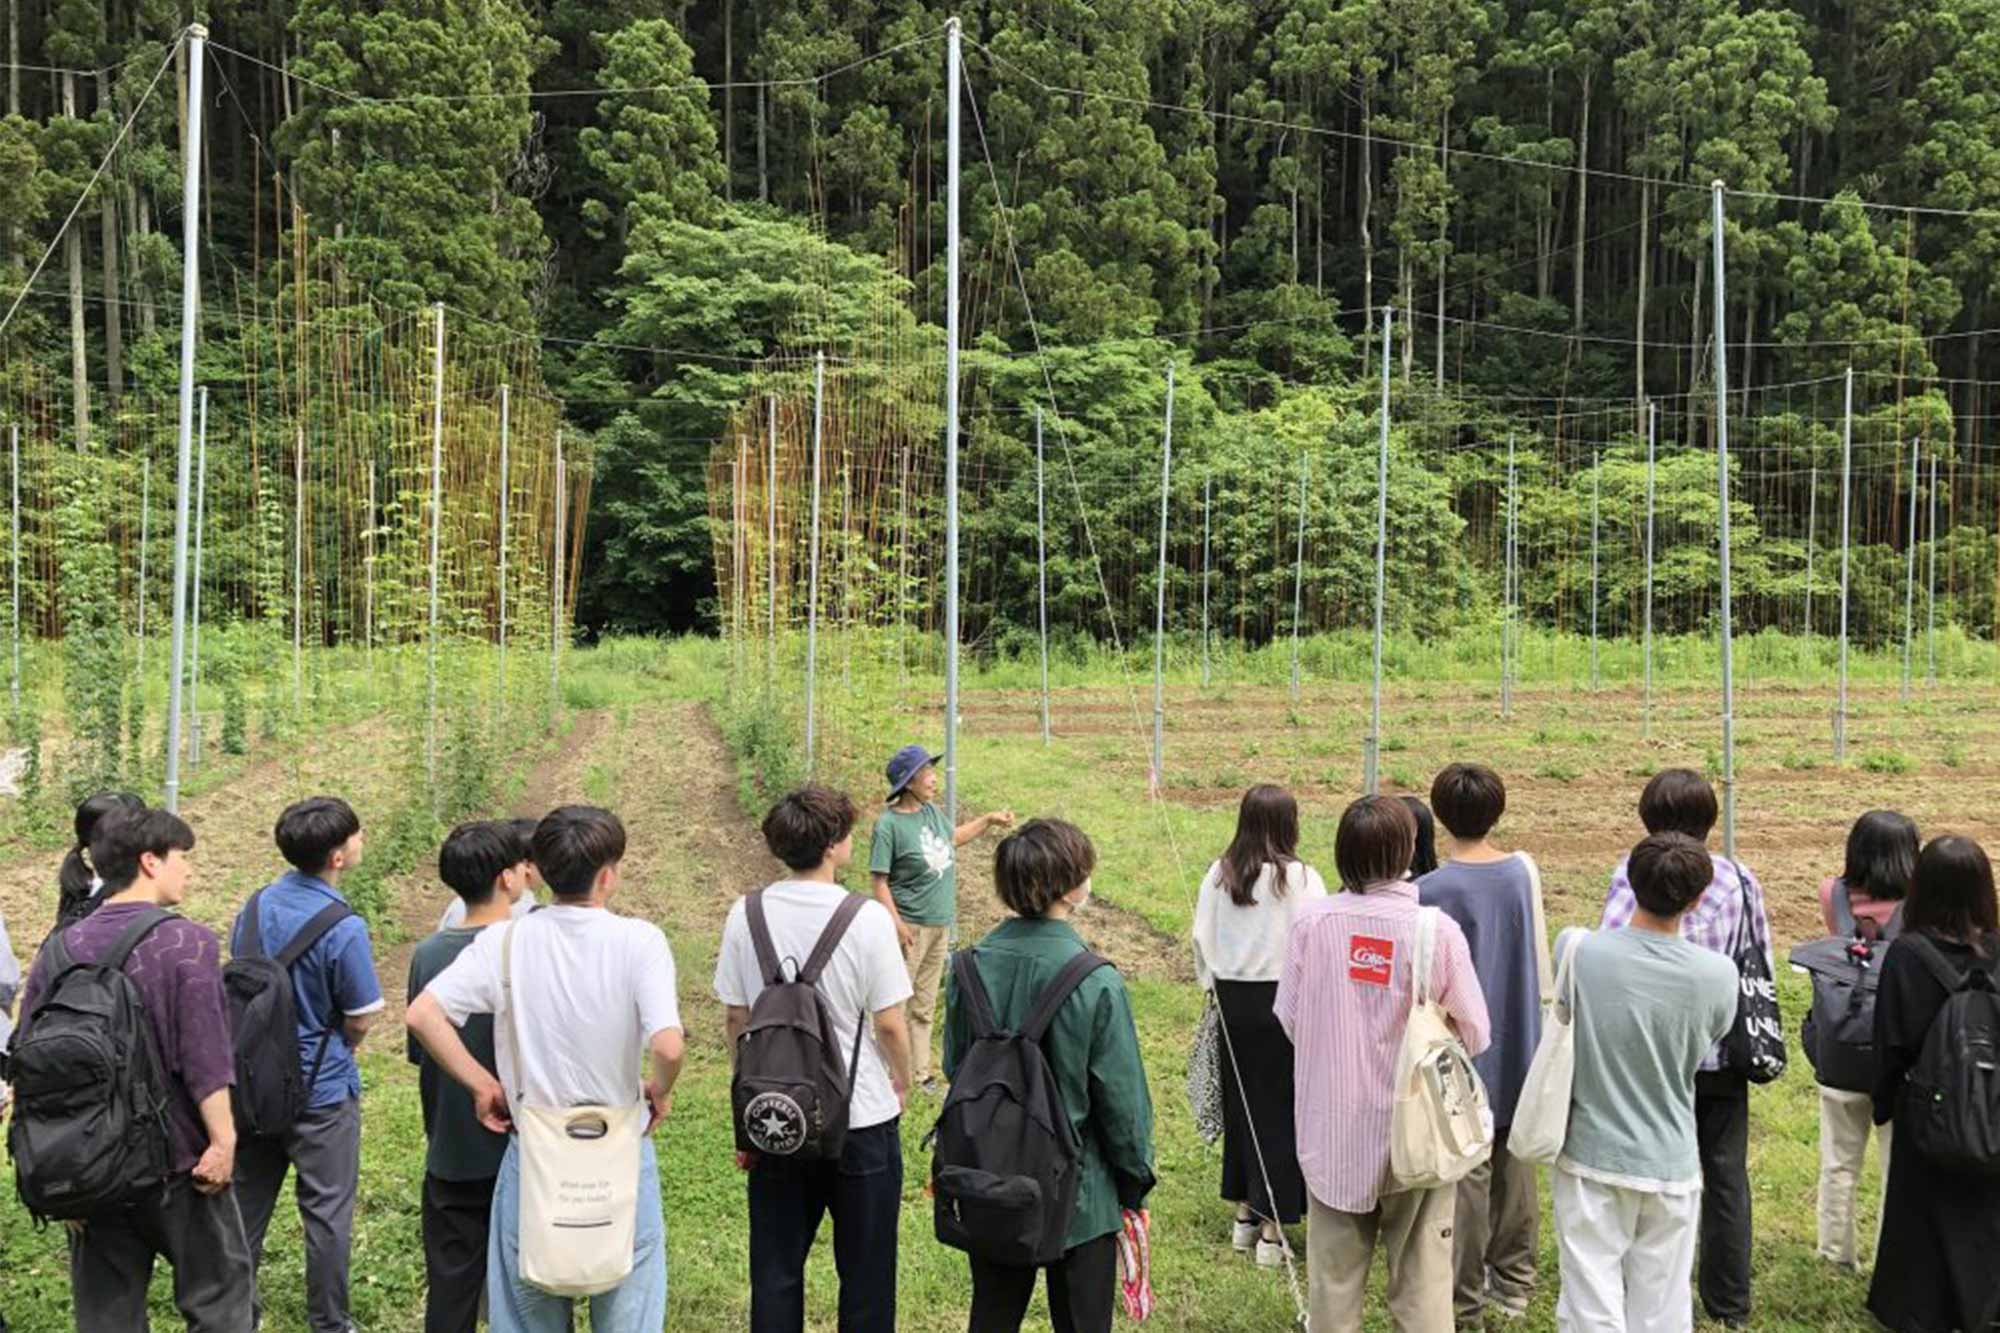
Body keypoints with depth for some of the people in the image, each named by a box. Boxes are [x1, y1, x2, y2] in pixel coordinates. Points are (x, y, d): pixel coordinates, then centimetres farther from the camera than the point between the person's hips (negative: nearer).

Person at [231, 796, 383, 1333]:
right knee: (328, 1213, 8)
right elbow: (362, 1019, -14)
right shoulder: (343, 929, -23)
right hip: (322, 1089, -6)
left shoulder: (257, 904, -4)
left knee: (249, 1200, 19)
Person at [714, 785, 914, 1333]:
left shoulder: (745, 916, -5)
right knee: (864, 1270, 13)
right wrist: (902, 1083, 8)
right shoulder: (867, 918, -16)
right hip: (862, 1120, -3)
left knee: (775, 1268, 15)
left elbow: (736, 1019, 2)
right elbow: (888, 1024, -11)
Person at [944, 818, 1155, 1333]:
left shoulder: (971, 968, -7)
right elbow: (1121, 1097, -15)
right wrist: (1136, 1184, 0)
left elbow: (954, 1069, 3)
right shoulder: (1096, 983, -21)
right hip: (1078, 1194, -4)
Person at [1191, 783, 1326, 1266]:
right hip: (1285, 1002, -5)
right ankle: (1272, 1229, 9)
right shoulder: (1301, 878, -15)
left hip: (1233, 1000, 5)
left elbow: (1202, 939, 6)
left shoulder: (1219, 874, -1)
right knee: (1279, 1108, 4)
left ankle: (1244, 1214, 29)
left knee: (1240, 1103, 17)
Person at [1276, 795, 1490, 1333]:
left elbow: (1288, 1018, -2)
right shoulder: (1437, 929, -16)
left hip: (1331, 1130, 2)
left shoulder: (1311, 922, -11)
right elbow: (1474, 1033, -9)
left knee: (1333, 1273, 16)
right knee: (1421, 1278, 12)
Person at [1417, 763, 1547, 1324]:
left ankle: (1466, 1295, 13)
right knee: (1515, 1162, 13)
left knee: (1469, 1170, 3)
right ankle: (1514, 1283, 25)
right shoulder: (1524, 871, -2)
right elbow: (1540, 960, 7)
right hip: (1518, 1044, 5)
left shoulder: (1431, 889, -17)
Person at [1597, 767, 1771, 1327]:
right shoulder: (1741, 879, 0)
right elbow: (1763, 964, 3)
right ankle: (1729, 1303, 25)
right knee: (1726, 1175, 15)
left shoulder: (1634, 876, -14)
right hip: (1726, 1054, 3)